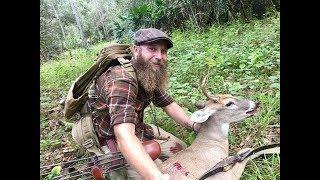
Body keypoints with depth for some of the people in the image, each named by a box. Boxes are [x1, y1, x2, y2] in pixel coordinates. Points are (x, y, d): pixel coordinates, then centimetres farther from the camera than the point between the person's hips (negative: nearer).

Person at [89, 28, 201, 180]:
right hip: (110, 138, -8)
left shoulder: (152, 76, -3)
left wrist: (193, 124, -16)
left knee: (180, 148, 9)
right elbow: (124, 136, -44)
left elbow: (168, 104, 1)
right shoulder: (121, 80, -33)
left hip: (135, 127, 8)